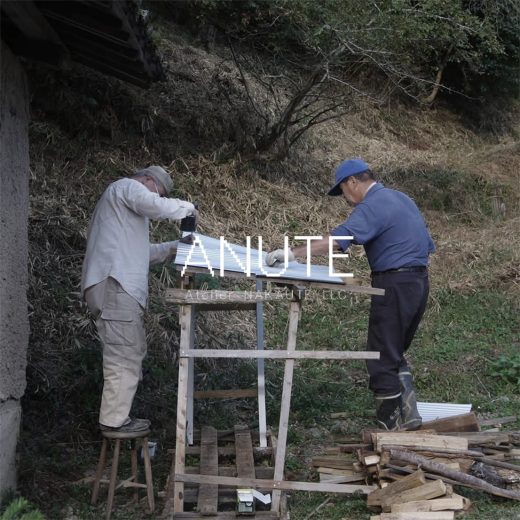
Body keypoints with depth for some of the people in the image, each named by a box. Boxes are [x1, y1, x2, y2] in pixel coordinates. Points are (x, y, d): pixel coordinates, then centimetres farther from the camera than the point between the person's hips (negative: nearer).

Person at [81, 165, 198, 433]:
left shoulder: (127, 202, 35)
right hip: (113, 284, -11)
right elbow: (158, 207, -15)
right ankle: (114, 419, -9)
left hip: (120, 285, 11)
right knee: (124, 353, -11)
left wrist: (176, 246, 21)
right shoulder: (126, 186, 4)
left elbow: (139, 251, 31)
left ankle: (116, 415, 13)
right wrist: (188, 207, 2)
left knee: (131, 351, 11)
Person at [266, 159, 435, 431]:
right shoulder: (402, 198, 16)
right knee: (395, 353, 19)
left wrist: (293, 253, -34)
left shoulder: (372, 207, -13)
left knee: (383, 358, 1)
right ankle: (408, 413, 17)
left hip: (394, 284, -9)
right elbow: (428, 245, 20)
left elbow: (337, 239, -28)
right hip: (419, 282, 10)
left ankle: (389, 423, 8)